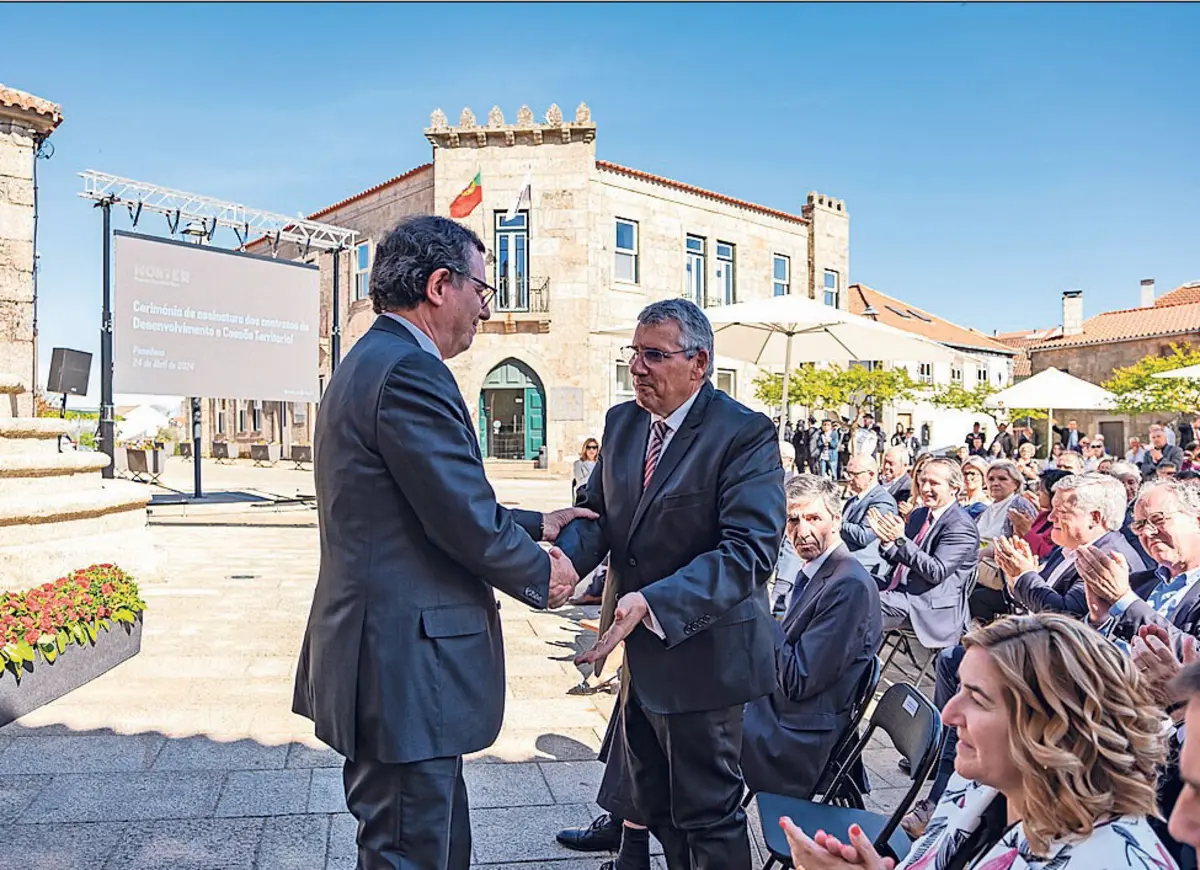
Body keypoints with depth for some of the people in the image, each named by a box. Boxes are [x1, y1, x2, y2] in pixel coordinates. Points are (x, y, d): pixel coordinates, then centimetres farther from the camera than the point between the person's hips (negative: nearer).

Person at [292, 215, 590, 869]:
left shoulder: (370, 361, 14)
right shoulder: (409, 372, -20)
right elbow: (465, 521, -21)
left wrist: (534, 525, 17)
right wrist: (542, 575, -3)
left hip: (384, 660, 11)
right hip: (406, 667, -11)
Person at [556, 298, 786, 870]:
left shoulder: (746, 435, -18)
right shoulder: (622, 421, 3)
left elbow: (750, 550, -27)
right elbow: (597, 512, 4)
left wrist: (652, 602, -36)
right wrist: (563, 559, -19)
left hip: (699, 653, -7)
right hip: (636, 651, 7)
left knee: (708, 812, 11)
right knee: (650, 802, 24)